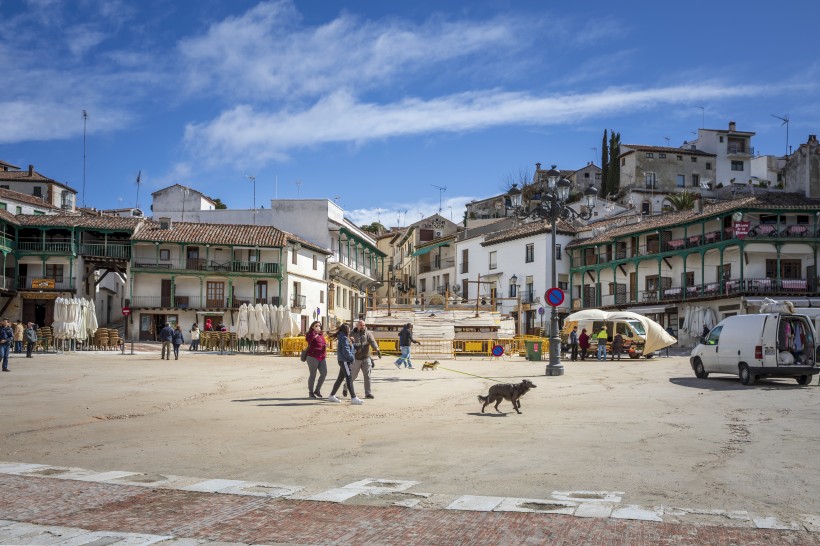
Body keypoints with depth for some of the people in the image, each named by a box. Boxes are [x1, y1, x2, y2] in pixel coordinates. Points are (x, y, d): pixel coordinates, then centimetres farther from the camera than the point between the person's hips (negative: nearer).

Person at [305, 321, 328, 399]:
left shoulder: (321, 334, 17)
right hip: (313, 357, -6)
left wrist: (325, 345, 9)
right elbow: (308, 338, -27)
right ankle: (310, 392, 12)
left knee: (324, 373, 0)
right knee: (313, 375, 0)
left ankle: (317, 390, 16)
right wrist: (315, 331, -24)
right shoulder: (310, 334, -3)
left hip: (322, 357, 6)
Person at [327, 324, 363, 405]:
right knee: (349, 379, -9)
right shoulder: (344, 338, -14)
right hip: (345, 361, -10)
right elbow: (346, 352, -19)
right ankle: (353, 398, -10)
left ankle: (332, 396, 22)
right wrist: (352, 357, -8)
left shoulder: (341, 338, 15)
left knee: (340, 379, 15)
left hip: (343, 361, 10)